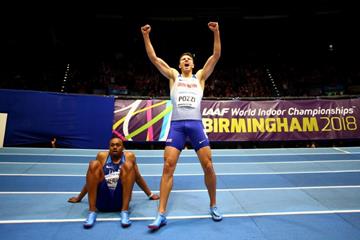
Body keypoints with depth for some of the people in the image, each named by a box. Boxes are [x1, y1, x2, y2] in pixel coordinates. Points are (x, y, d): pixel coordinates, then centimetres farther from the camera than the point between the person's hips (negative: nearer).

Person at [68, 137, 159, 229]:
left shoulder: (129, 156, 10)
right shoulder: (102, 155, 12)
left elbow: (138, 178, 18)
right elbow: (91, 179, 22)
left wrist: (150, 195, 23)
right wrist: (79, 197, 28)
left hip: (121, 200, -1)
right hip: (103, 202, 1)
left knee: (127, 165, -21)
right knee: (94, 164, -16)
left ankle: (124, 211, -25)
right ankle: (92, 212, -20)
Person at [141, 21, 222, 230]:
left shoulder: (200, 77, 17)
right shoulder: (173, 76, 17)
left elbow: (216, 56, 9)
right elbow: (154, 58, 11)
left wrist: (216, 32, 1)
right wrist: (146, 36, 5)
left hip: (196, 124, 1)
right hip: (176, 125, 0)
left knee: (208, 165, -2)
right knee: (168, 167, -8)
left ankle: (213, 206, 19)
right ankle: (161, 214, 1)